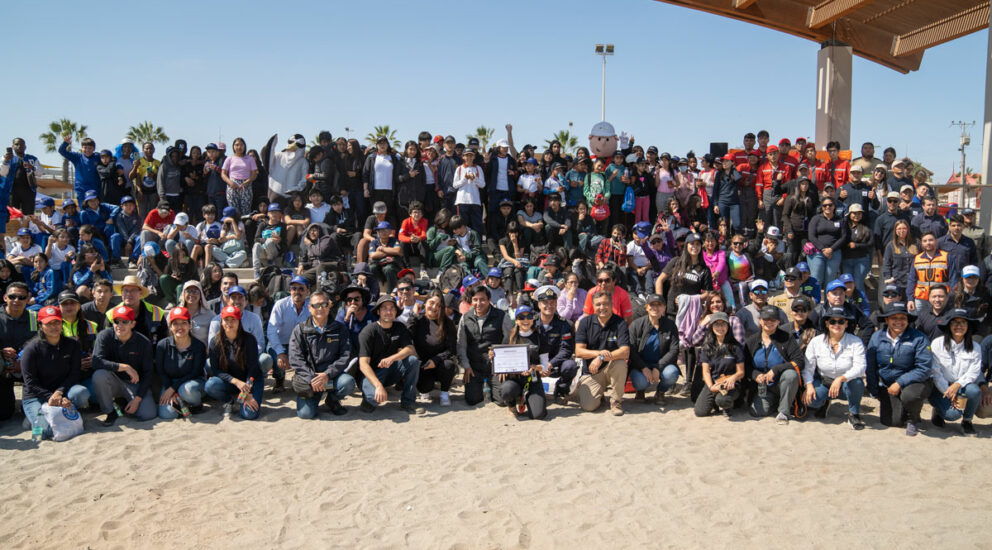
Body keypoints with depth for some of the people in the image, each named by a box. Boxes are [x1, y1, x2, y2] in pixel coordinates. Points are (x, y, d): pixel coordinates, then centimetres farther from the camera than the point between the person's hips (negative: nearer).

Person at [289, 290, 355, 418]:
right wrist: (311, 378, -18)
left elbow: (345, 356, -4)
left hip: (331, 375, 1)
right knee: (305, 413, -21)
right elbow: (295, 359, -5)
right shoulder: (299, 329, 4)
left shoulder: (339, 329, 5)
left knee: (348, 382, -31)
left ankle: (332, 400, 3)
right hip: (308, 376, -1)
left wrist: (327, 374, -19)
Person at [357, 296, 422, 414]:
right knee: (376, 396, -36)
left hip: (392, 370, 5)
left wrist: (392, 358, -31)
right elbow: (363, 364, -21)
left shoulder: (399, 328, 4)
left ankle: (408, 402, -13)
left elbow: (411, 350, -10)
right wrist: (378, 385, -36)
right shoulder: (368, 331, -14)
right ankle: (369, 400, 3)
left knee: (413, 360, -22)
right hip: (372, 373, -5)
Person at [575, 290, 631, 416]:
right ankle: (600, 393, 19)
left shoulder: (620, 323, -8)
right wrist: (599, 353, -26)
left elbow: (625, 352, -21)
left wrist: (601, 358, -31)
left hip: (611, 370, -1)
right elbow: (579, 351, -9)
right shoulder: (585, 322, -2)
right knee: (588, 406, -19)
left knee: (620, 363, -34)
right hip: (590, 372, 1)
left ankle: (616, 400, -11)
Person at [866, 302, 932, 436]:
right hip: (887, 384, 3)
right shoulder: (877, 337, -2)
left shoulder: (918, 338, -13)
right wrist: (874, 392, 6)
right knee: (890, 421, -9)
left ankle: (914, 419, -1)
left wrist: (900, 383, -21)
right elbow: (870, 367, 6)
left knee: (909, 396, -36)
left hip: (913, 382, -3)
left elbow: (923, 369, -16)